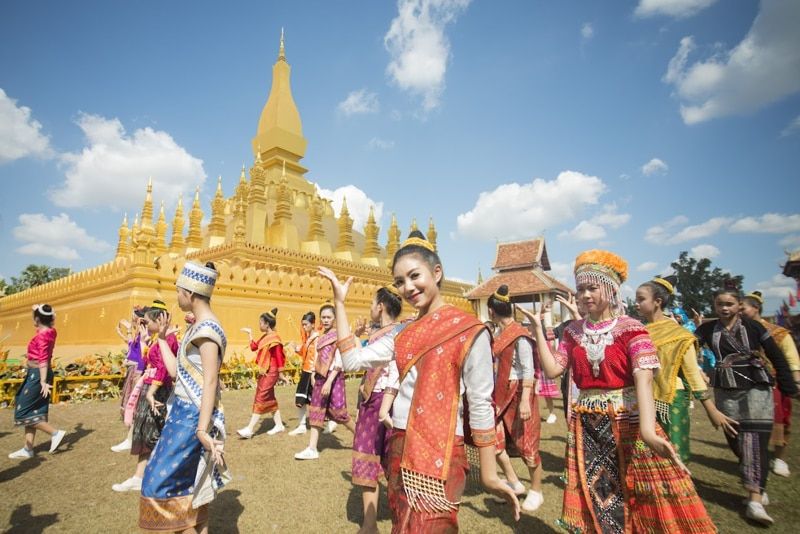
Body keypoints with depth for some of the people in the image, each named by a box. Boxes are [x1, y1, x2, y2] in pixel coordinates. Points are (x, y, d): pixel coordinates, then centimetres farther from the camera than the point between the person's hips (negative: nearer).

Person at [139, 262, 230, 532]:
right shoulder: (198, 326, 9)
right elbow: (175, 371, 11)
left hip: (192, 415, -10)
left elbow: (210, 381, -24)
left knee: (162, 480, 1)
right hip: (184, 411, 10)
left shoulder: (208, 329, -20)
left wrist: (202, 429, -27)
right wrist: (162, 338, 18)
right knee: (191, 482, 17)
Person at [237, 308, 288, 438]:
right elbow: (254, 347, 21)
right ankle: (279, 425, 23)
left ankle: (249, 429, -2)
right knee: (269, 399, 14)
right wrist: (250, 334, 19)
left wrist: (282, 374, -15)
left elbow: (279, 357, -17)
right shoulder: (265, 337, 10)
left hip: (270, 373, -10)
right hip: (264, 372, 10)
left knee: (260, 399, -6)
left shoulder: (274, 338, -17)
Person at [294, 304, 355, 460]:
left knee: (338, 411, -2)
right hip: (320, 377, 7)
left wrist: (329, 381, -22)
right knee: (316, 411, 6)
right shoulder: (320, 337, 12)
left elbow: (339, 362, -17)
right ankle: (312, 449, 12)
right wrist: (315, 378, 13)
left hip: (334, 377, -7)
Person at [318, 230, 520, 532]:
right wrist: (339, 303, 1)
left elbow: (480, 404, -10)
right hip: (399, 448, 7)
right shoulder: (402, 333, 6)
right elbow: (352, 360, 0)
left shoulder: (468, 330, -12)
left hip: (439, 454, -6)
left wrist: (489, 474, -8)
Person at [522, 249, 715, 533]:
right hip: (587, 424, 4)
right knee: (596, 500, 14)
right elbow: (552, 369, -2)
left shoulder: (631, 329, -10)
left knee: (644, 499, 6)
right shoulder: (574, 331, 4)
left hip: (627, 420, -4)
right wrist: (538, 329, -5)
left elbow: (643, 379, -23)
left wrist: (647, 429, -37)